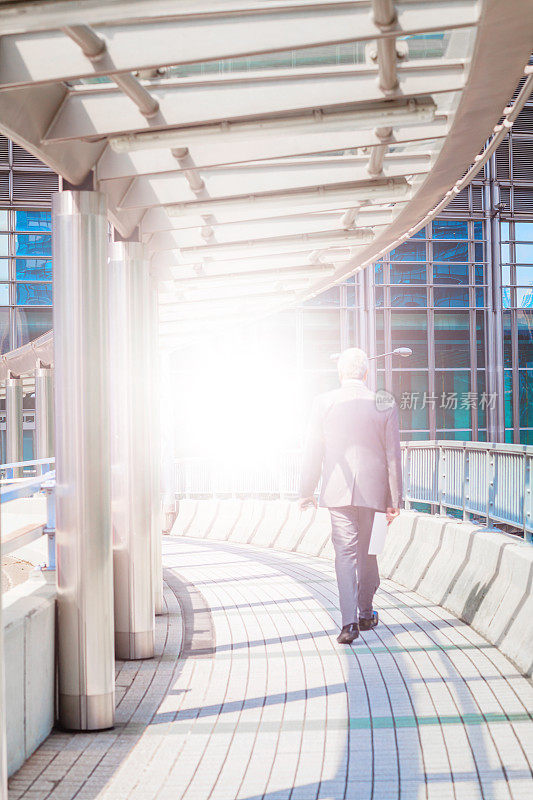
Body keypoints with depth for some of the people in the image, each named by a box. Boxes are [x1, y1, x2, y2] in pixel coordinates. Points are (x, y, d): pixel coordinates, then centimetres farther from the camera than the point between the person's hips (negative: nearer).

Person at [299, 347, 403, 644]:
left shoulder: (323, 403, -3)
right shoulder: (385, 403, -2)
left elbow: (313, 452, 1)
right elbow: (393, 455, 0)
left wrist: (307, 492, 11)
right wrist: (395, 499, 6)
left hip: (338, 489, -1)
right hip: (374, 490, 1)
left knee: (345, 552, 1)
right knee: (367, 551, 16)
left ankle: (350, 622, -9)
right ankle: (366, 614, 29)